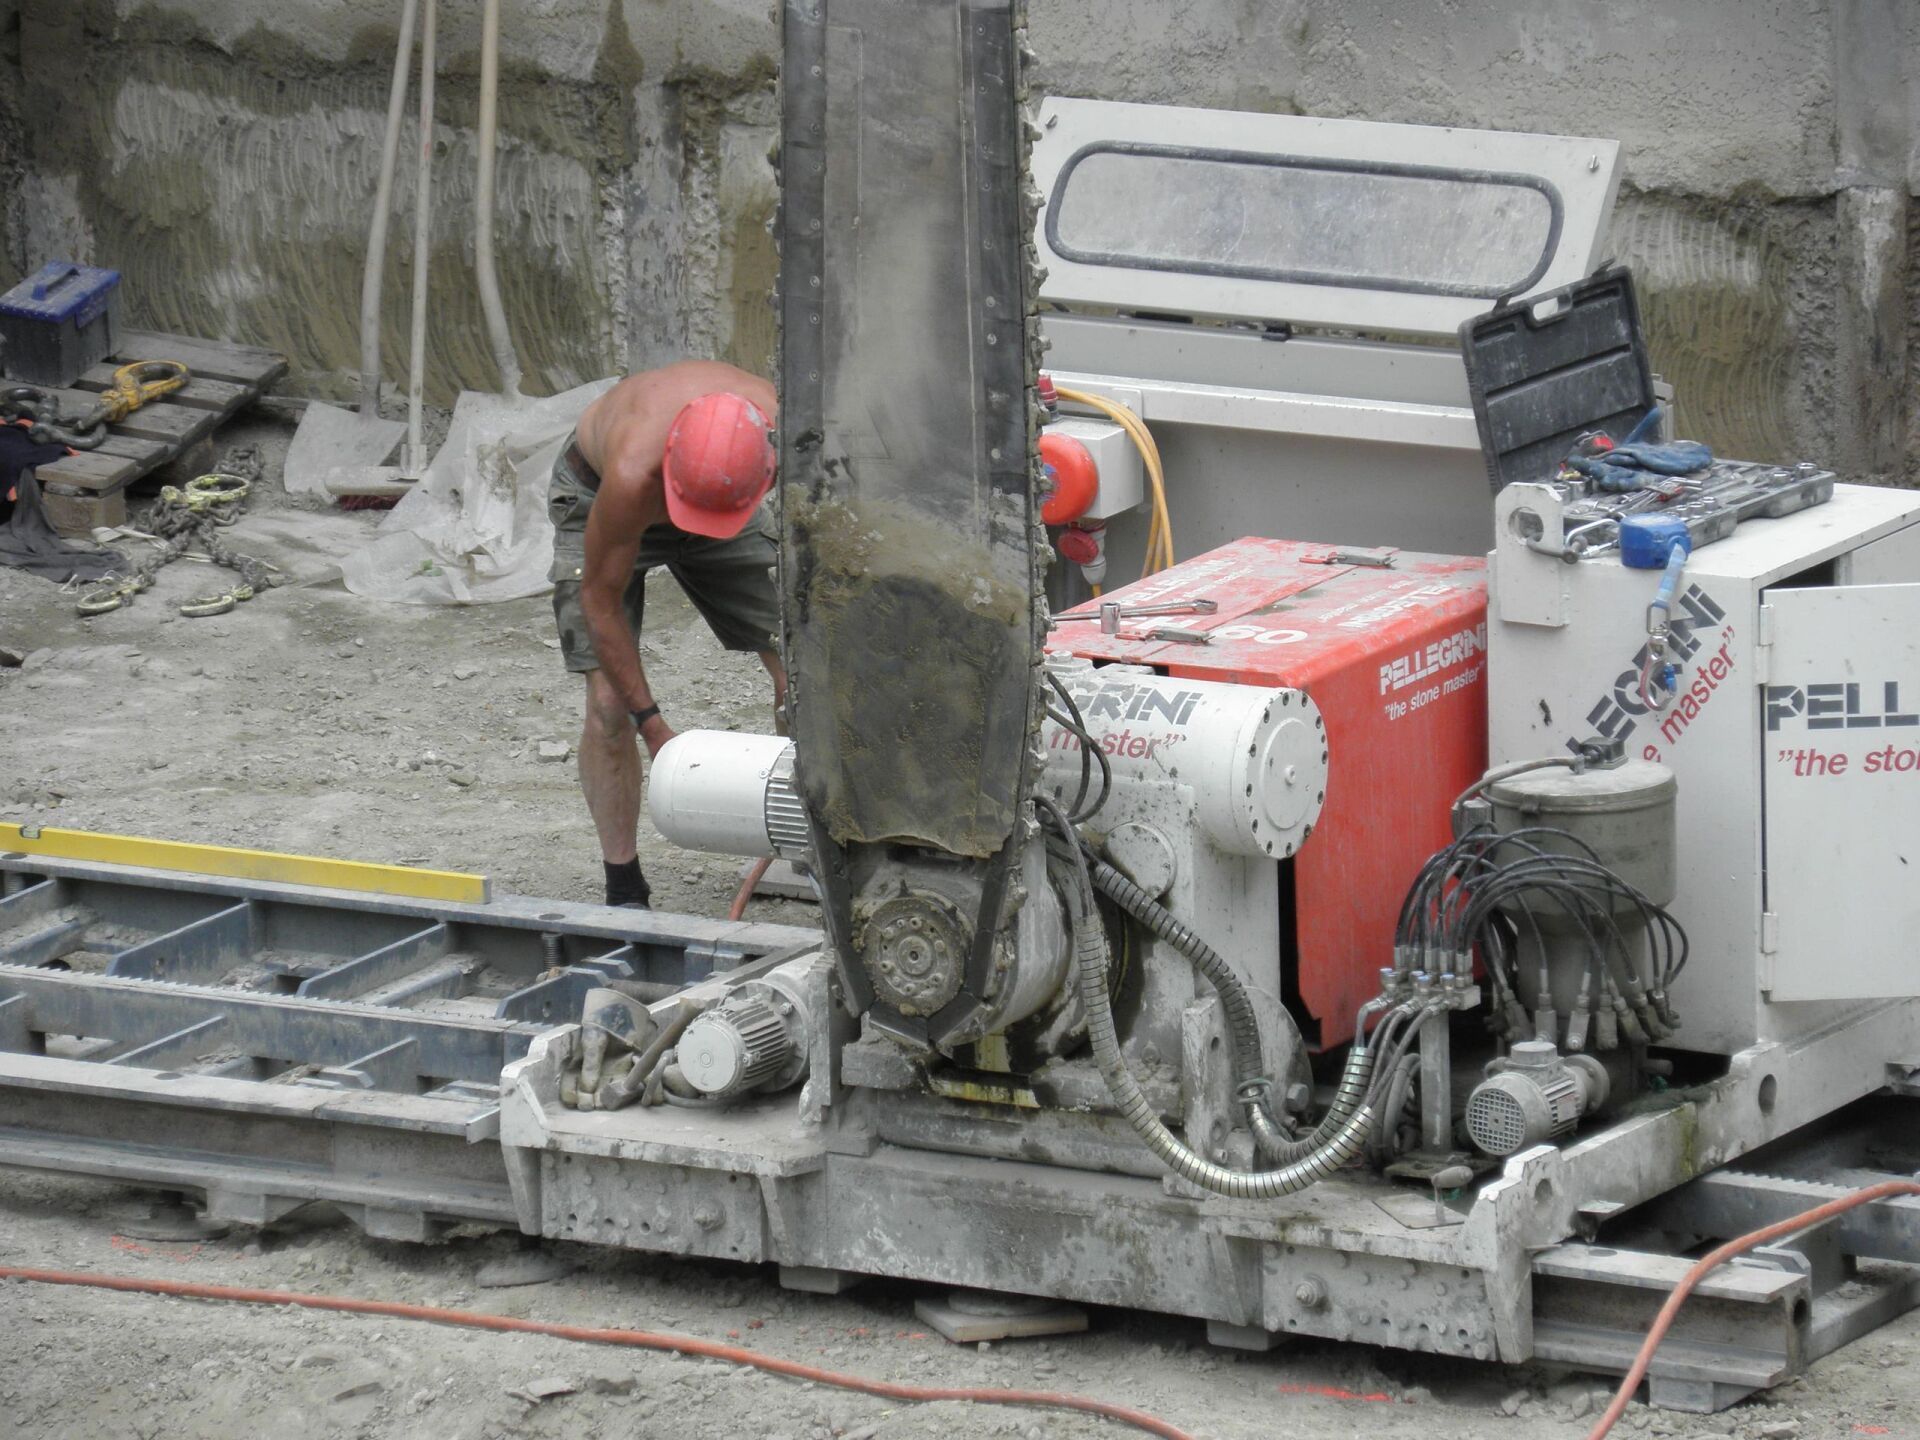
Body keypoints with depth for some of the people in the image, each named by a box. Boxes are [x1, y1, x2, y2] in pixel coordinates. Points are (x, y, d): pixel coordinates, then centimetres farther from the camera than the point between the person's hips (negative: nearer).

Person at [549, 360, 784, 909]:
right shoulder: (633, 471, -44)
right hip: (594, 493, -4)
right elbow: (601, 599, -28)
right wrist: (651, 726, -24)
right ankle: (624, 890, -2)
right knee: (610, 700, -14)